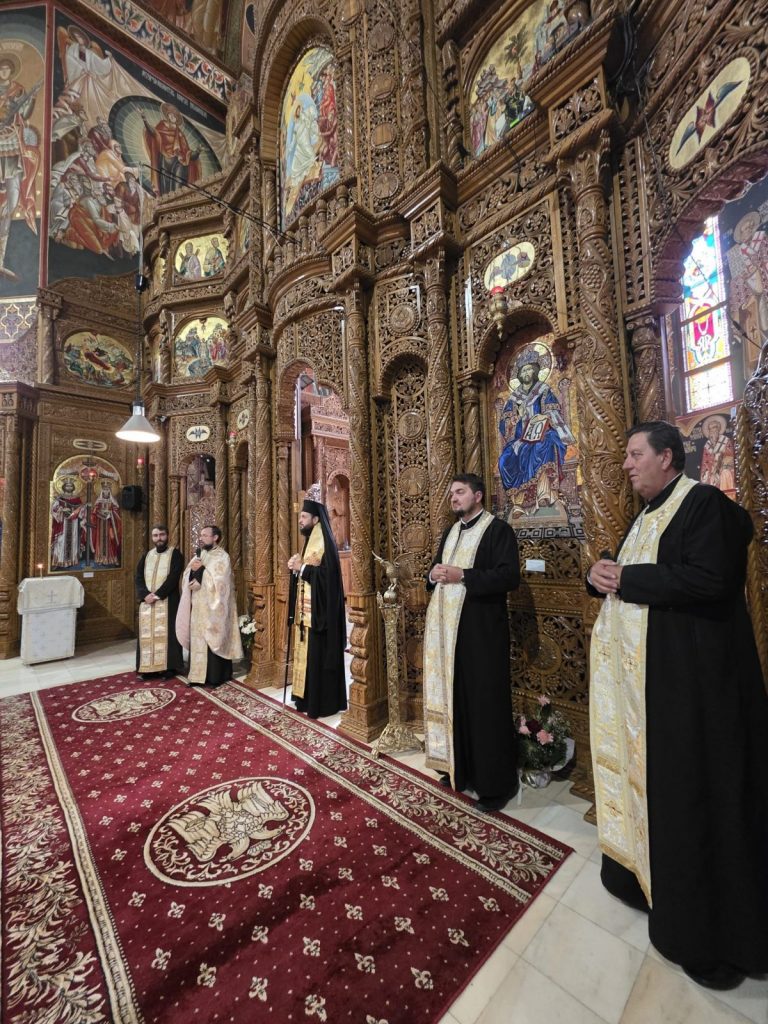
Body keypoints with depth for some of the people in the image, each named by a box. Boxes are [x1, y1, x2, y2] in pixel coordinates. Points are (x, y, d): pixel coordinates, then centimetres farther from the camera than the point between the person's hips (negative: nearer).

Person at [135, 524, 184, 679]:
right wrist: (145, 595, -12)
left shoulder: (175, 554, -2)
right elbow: (139, 577, 5)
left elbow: (173, 577, -12)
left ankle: (169, 667, 6)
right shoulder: (146, 555, 13)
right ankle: (149, 667, 14)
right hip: (147, 601, 5)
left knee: (167, 633, -2)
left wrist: (157, 595, -17)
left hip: (167, 601, -4)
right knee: (147, 634, 6)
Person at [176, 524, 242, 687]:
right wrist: (192, 569, -10)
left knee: (212, 640, -3)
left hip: (212, 607, -7)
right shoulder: (198, 555, 16)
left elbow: (218, 580, -18)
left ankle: (214, 676, 6)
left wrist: (201, 569, -14)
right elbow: (187, 577, 10)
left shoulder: (222, 556, -7)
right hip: (197, 606, 7)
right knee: (197, 639, 10)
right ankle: (198, 674, 19)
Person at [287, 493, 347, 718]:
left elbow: (328, 573, -24)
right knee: (307, 651, 15)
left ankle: (321, 702, 9)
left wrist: (302, 568, -18)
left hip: (319, 609, -10)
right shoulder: (310, 540, 15)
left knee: (318, 653, -2)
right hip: (307, 607, 10)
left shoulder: (324, 542, -15)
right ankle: (308, 696, 26)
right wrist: (297, 565, 1)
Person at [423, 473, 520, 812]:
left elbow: (509, 576, -17)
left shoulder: (498, 529, -6)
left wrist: (462, 575, -22)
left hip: (482, 630, -7)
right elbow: (435, 571, 20)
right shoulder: (450, 532, 16)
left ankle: (495, 783, 19)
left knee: (486, 704, 3)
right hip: (447, 628, 7)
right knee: (454, 698, 14)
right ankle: (461, 768, 31)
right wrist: (433, 575, -4)